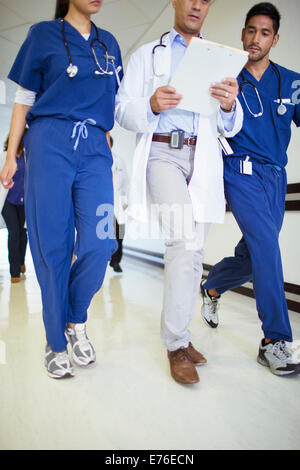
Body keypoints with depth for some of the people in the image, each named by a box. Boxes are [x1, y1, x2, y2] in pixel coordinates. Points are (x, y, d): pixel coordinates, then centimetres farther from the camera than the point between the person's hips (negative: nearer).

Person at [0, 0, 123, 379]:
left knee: (100, 242, -11)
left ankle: (76, 323, 15)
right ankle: (57, 343, 13)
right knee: (52, 245, -3)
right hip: (51, 144, -3)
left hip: (95, 149, 3)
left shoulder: (108, 43, 22)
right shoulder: (44, 34, 10)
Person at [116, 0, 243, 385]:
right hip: (163, 153, -3)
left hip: (204, 158, 4)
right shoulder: (146, 55, 17)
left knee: (191, 249, 3)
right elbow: (123, 110, 6)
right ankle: (177, 343, -7)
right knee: (185, 242, -22)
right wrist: (152, 105, -15)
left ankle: (178, 335, 18)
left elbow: (229, 127, 14)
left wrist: (230, 106, -10)